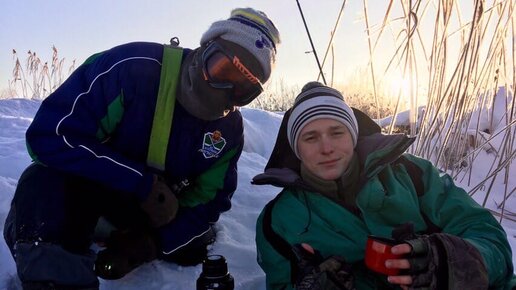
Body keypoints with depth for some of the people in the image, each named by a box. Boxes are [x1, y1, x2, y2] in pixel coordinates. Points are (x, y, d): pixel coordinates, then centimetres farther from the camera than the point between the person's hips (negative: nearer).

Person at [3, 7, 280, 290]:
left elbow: (206, 200, -6)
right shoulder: (131, 68, -31)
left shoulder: (230, 128, -12)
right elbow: (50, 135, -30)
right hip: (86, 179, -5)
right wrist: (142, 182, -33)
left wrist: (152, 244, -23)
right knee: (46, 188, -36)